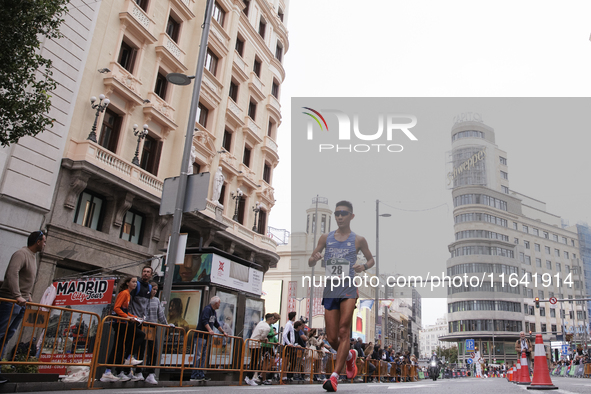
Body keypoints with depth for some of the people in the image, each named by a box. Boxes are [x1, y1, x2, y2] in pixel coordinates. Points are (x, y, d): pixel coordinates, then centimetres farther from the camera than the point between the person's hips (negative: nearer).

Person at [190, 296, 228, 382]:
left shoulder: (214, 312, 19)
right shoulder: (207, 309, -11)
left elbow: (216, 324, 27)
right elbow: (204, 320, -24)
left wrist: (223, 332, 25)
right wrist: (209, 330, -34)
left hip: (207, 336, 9)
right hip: (201, 336, -9)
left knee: (204, 356, 9)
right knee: (198, 355, -8)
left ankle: (201, 375, 12)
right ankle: (194, 376, -7)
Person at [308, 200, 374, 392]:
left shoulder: (358, 240, 3)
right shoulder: (326, 238, 8)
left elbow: (371, 259, 16)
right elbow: (310, 263, 12)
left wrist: (364, 266, -7)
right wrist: (314, 258, -12)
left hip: (348, 288, -3)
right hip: (330, 290, 3)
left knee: (344, 331, -14)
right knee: (332, 338, 5)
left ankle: (334, 376, -9)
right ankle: (349, 355, 36)